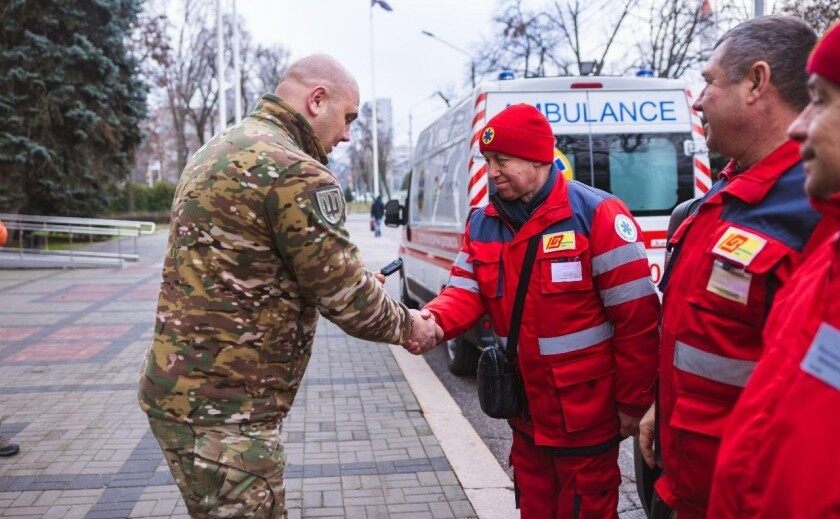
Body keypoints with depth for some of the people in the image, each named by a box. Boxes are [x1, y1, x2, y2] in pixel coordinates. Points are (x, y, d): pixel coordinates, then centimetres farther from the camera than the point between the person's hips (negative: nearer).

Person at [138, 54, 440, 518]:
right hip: (221, 407, -10)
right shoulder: (295, 172, -19)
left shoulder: (221, 150, 13)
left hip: (183, 389, 10)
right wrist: (406, 326, 4)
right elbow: (346, 298, -14)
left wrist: (355, 281, 19)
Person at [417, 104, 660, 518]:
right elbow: (467, 291, -1)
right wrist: (434, 320, -25)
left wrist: (632, 403, -13)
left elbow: (637, 318, -17)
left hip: (585, 414, -6)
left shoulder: (596, 214, -18)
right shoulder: (482, 224, 4)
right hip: (526, 412, 6)